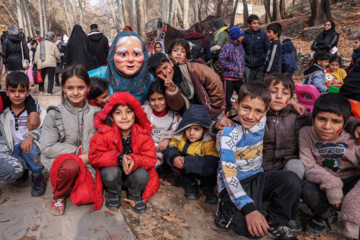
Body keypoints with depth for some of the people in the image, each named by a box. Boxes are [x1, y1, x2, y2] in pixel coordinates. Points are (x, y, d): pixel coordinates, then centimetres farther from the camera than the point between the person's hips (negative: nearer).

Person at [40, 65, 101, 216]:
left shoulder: (95, 113, 2)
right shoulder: (55, 114, -4)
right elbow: (46, 147, -8)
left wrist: (88, 156, -13)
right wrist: (76, 151, -13)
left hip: (86, 164, 2)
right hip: (60, 162, -1)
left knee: (84, 197, -23)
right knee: (70, 165, -37)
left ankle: (75, 183, 15)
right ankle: (58, 196, -4)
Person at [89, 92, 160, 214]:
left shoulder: (143, 133, -15)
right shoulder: (104, 133, -18)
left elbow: (151, 159, -13)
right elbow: (94, 157, -18)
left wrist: (134, 160, -36)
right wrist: (119, 158, -34)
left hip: (133, 174, 1)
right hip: (113, 176, -1)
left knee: (142, 175, -29)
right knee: (111, 172, -32)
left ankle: (135, 195, 8)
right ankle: (113, 193, 5)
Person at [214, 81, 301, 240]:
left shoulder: (261, 121, -2)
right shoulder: (228, 133, -18)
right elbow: (228, 173, -24)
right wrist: (249, 209, -33)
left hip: (257, 178, 6)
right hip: (234, 186, -5)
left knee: (291, 180, -24)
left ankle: (276, 223, 0)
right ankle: (227, 212, 4)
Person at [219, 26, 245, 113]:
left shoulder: (240, 46, 12)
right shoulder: (228, 47, -10)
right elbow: (221, 59, -17)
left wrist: (243, 69, 11)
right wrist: (232, 67, -15)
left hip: (240, 77, 7)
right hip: (229, 77, -7)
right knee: (227, 97, -1)